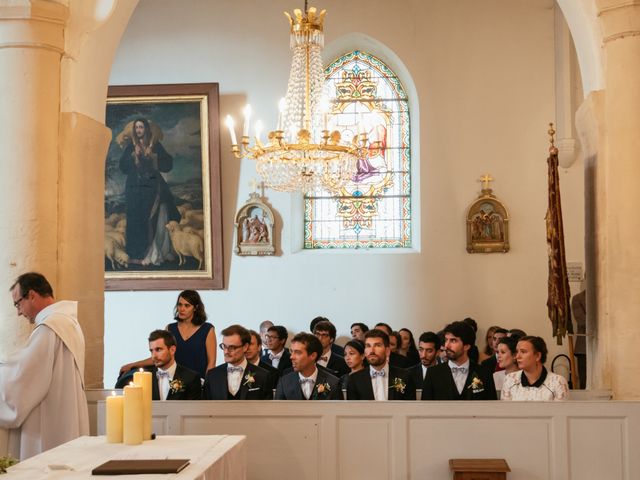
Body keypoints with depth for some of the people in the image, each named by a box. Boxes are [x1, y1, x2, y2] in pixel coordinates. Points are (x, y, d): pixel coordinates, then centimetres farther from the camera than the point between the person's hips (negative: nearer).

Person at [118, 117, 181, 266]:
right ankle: (135, 254, -5)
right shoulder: (130, 146, 8)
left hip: (151, 187, 0)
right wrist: (134, 156, -11)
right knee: (135, 219, -7)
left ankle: (148, 254, 2)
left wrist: (152, 156, -11)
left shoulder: (155, 145, 6)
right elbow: (123, 167, 1)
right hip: (134, 188, 0)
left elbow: (168, 164, -1)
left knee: (151, 220, -4)